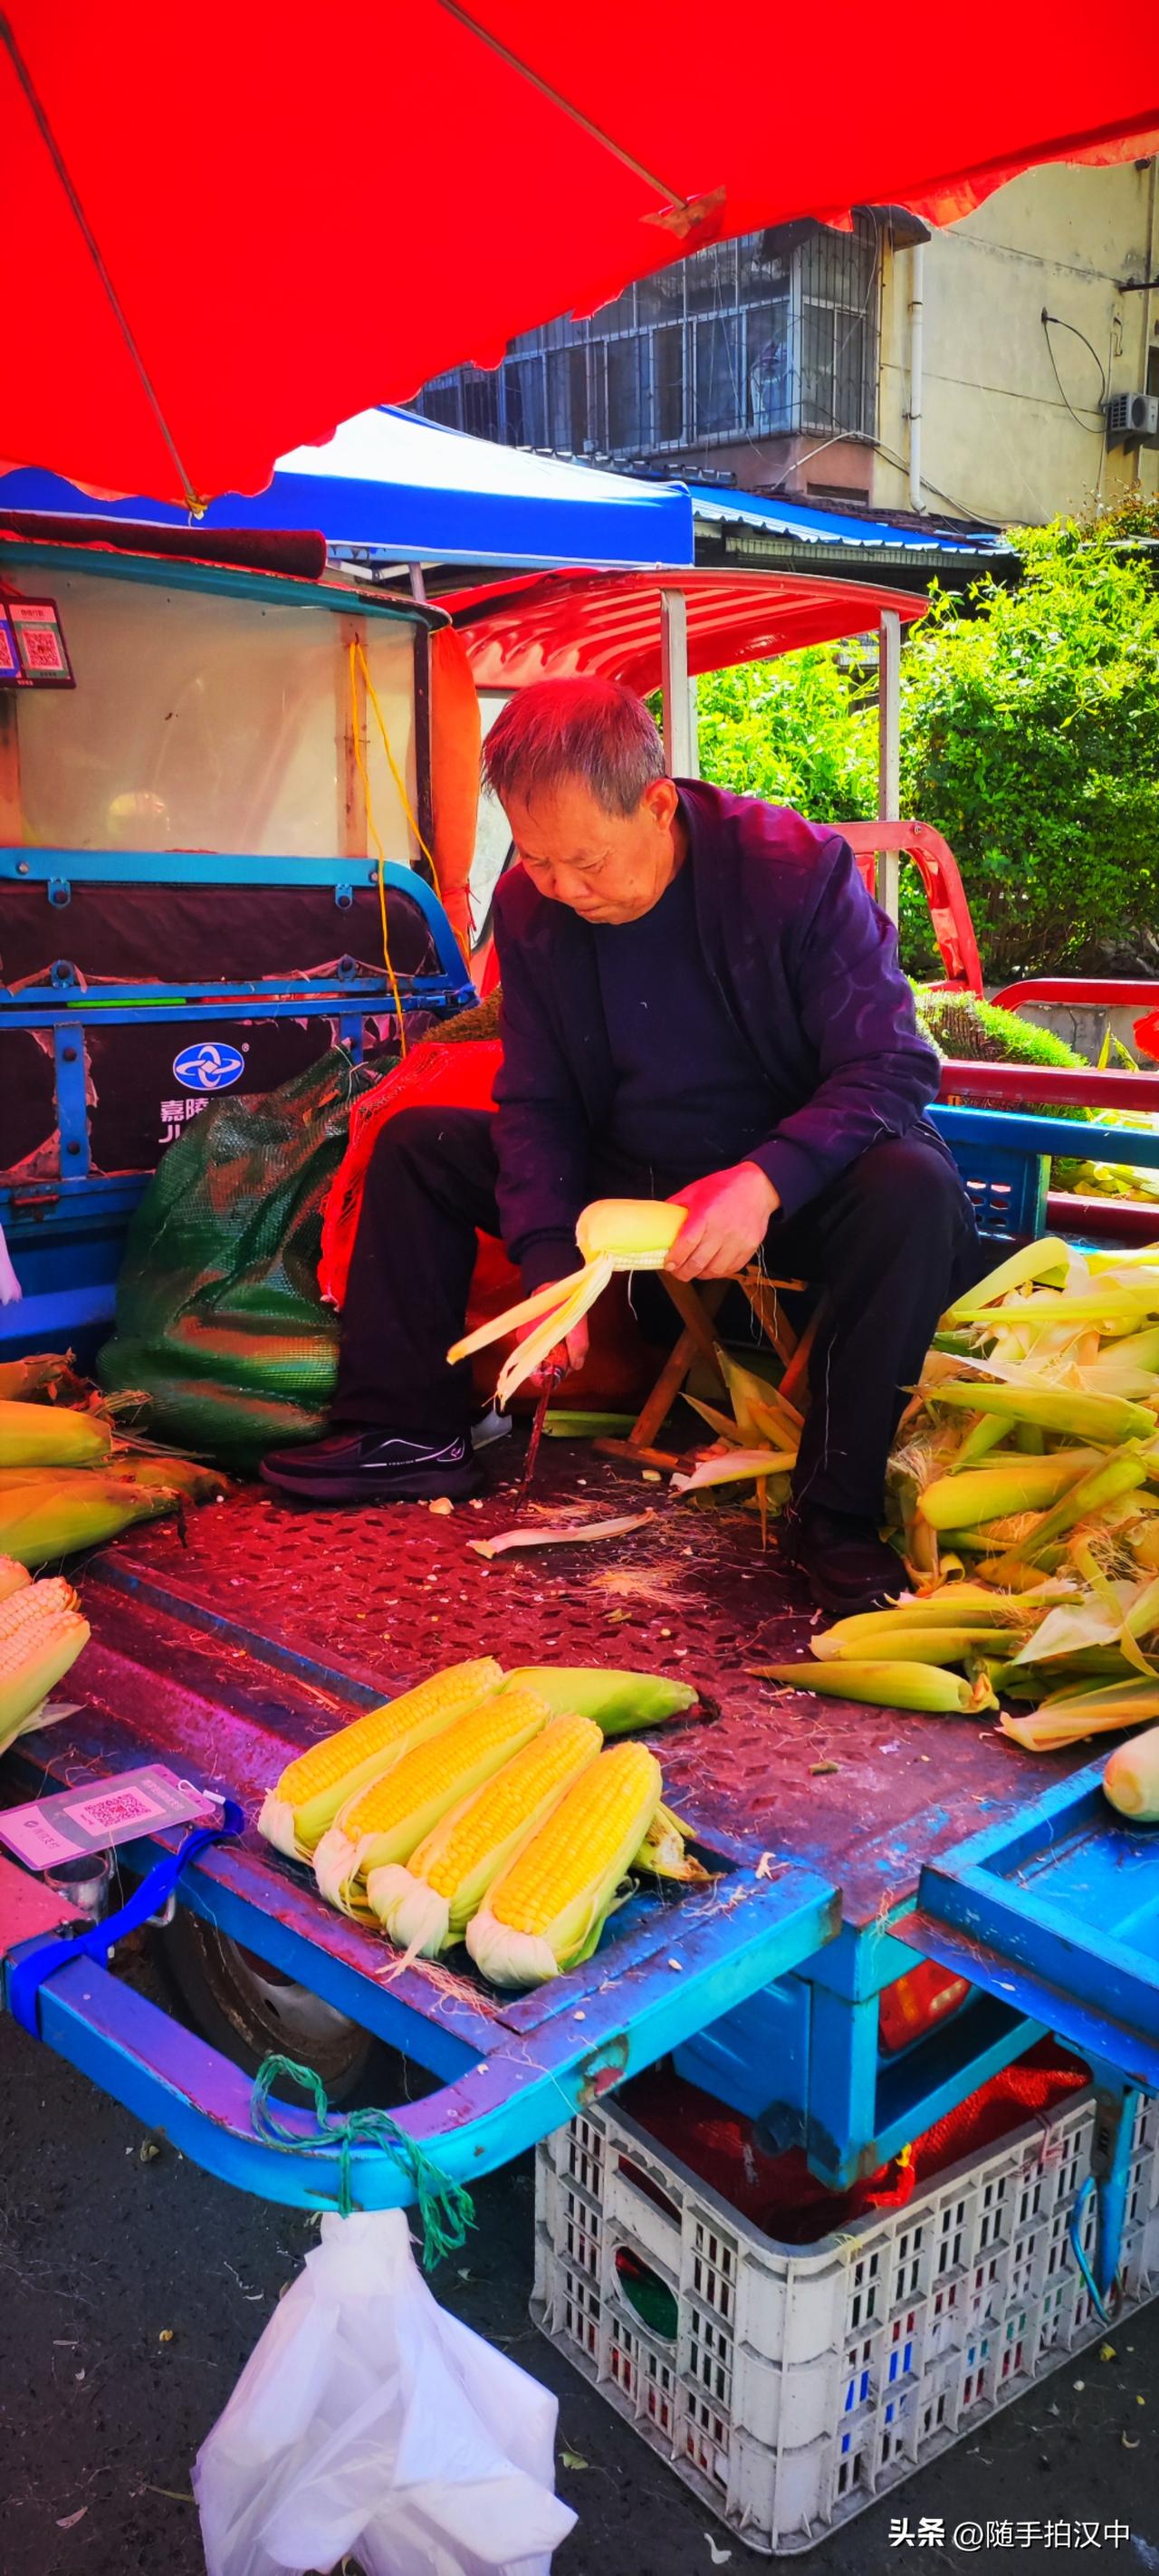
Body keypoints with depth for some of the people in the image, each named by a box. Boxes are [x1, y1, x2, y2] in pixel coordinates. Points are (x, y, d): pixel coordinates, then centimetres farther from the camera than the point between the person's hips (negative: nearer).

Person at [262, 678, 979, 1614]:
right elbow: (537, 1105, -2)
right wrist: (549, 1265, -18)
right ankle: (409, 1431, 3)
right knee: (415, 1144, 0)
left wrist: (763, 1181, -39)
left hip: (790, 1188, -4)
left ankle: (838, 1515, -26)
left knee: (913, 1188, -37)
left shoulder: (800, 870, -19)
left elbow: (891, 1068, -22)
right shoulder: (530, 905, -6)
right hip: (627, 1180, 5)